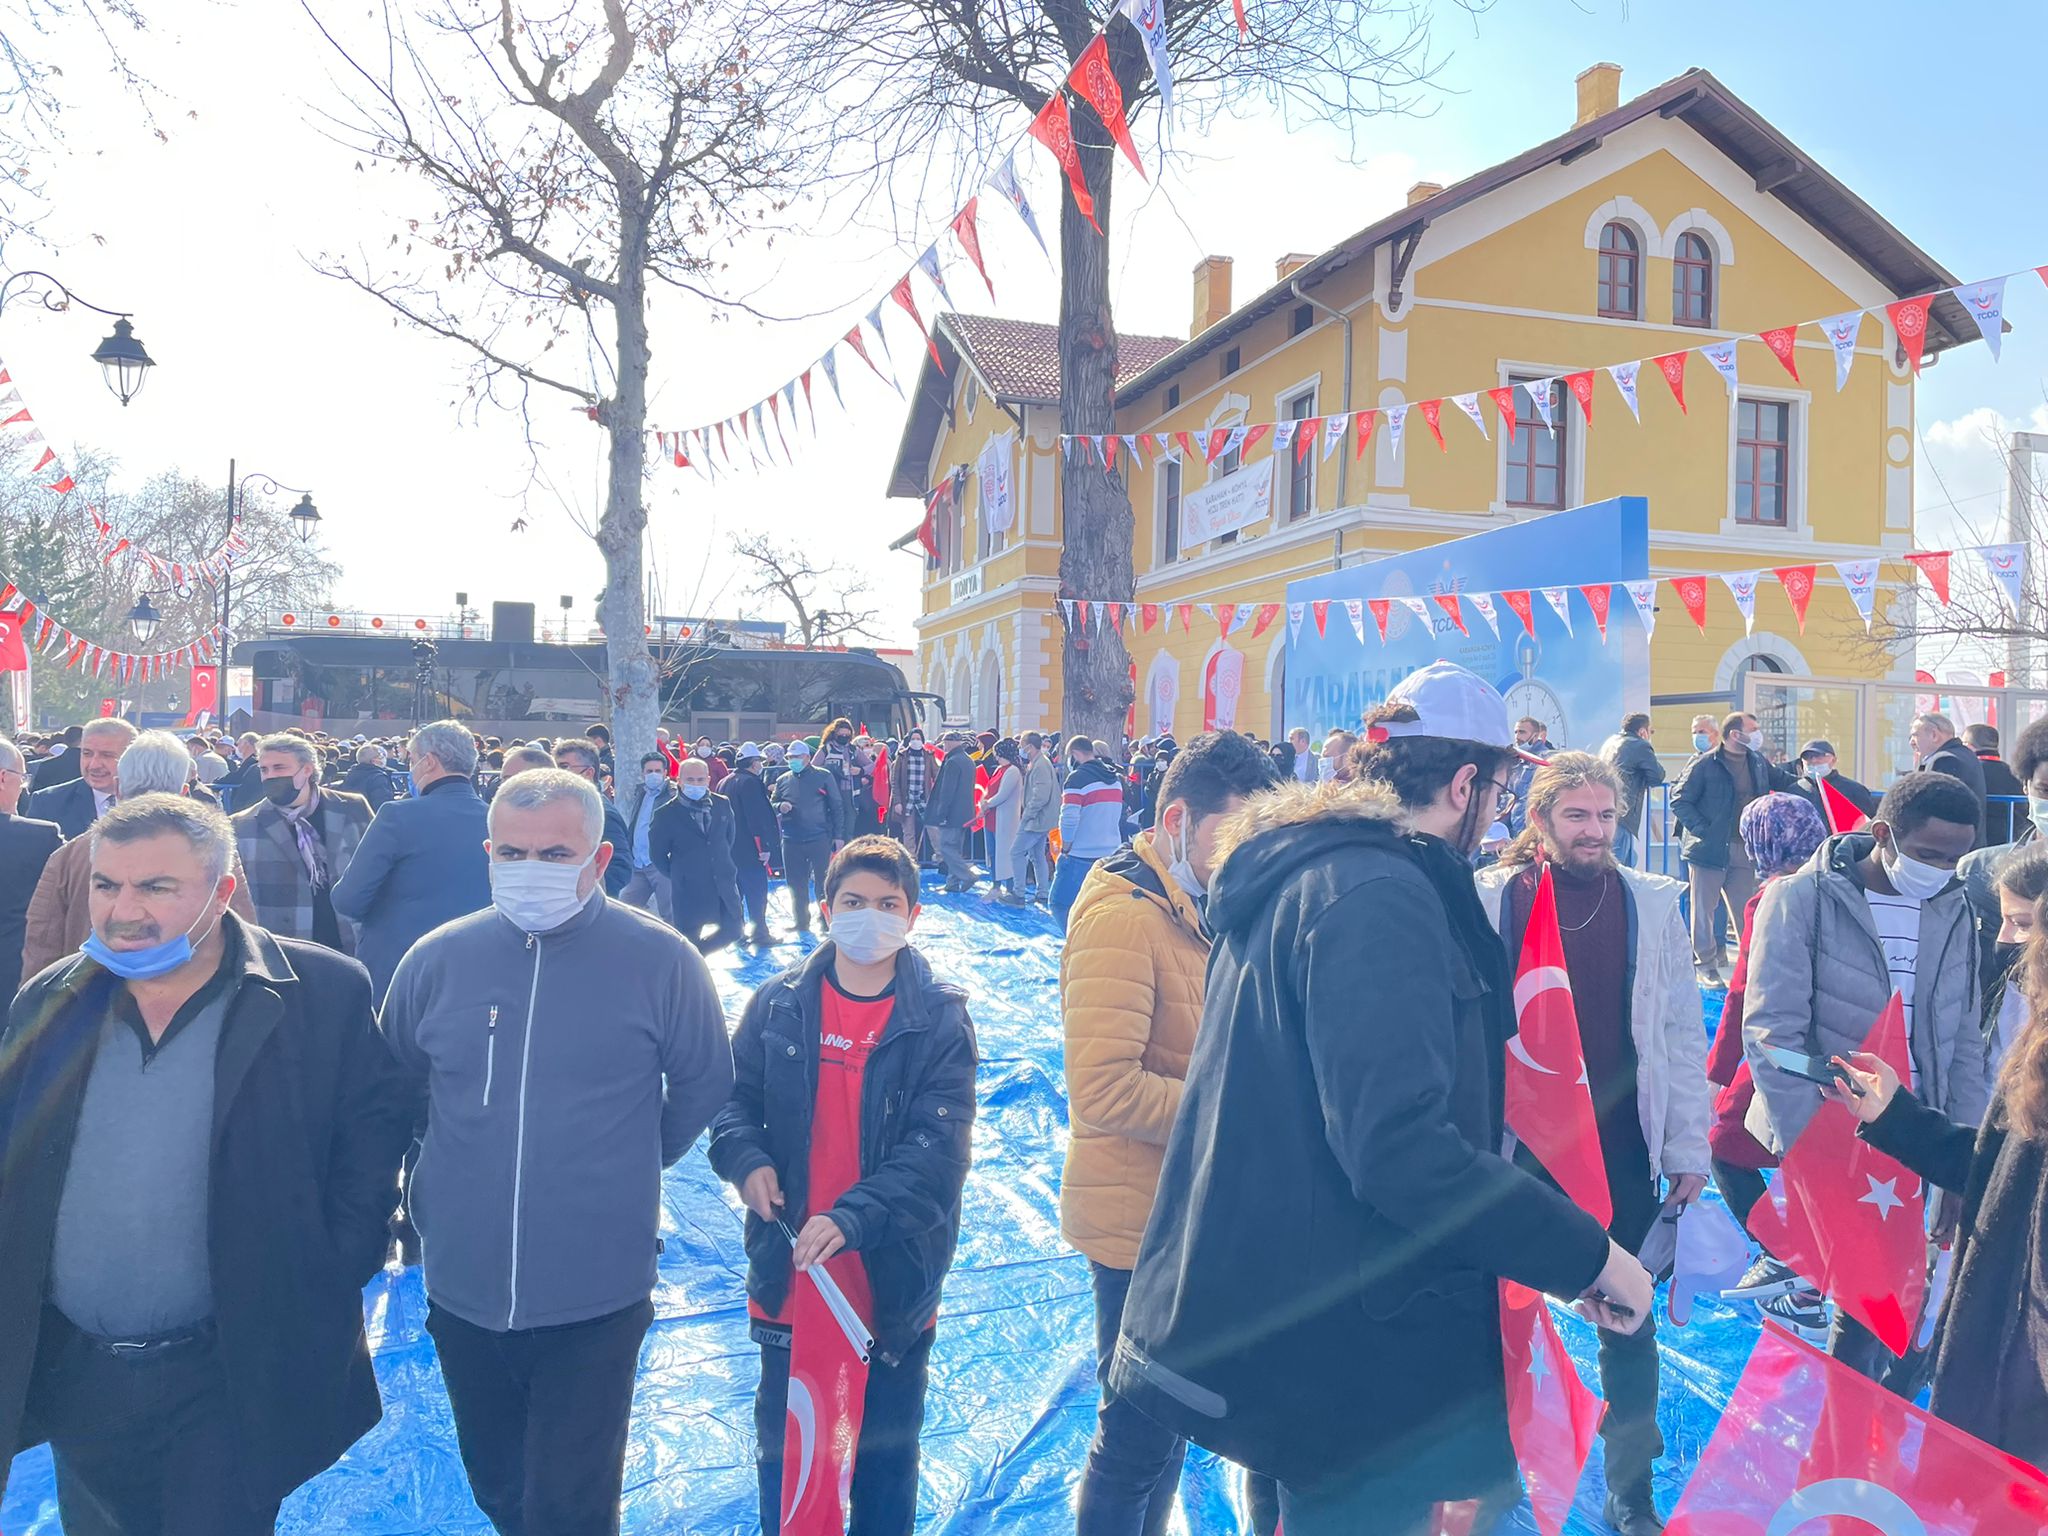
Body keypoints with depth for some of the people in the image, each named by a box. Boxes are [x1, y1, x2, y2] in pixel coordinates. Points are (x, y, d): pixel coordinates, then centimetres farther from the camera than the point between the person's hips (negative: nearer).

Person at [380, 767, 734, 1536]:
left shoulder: (661, 961, -12)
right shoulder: (437, 959, -4)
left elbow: (704, 1084, 2)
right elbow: (396, 1088, 13)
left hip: (596, 1296, -3)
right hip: (463, 1290, 4)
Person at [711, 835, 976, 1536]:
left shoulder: (940, 1020, -11)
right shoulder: (779, 1004, -3)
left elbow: (939, 1147, -17)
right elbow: (732, 1095, 6)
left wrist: (854, 1218, -28)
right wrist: (746, 1158, -15)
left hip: (893, 1280, -2)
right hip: (788, 1271, 2)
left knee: (886, 1452, 18)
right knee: (782, 1447, 20)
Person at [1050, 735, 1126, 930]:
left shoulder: (1078, 776, -12)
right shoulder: (1115, 778, 13)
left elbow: (1069, 818, -20)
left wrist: (1065, 848, -8)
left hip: (1081, 856, -7)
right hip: (1111, 854, 8)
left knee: (1060, 904, 0)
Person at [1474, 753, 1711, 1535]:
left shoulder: (1651, 905, 1)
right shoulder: (1490, 901, -6)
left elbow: (1682, 1034, 5)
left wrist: (1689, 1148, 4)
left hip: (1622, 1150, 2)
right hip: (1518, 1147, -1)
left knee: (1628, 1325, 13)